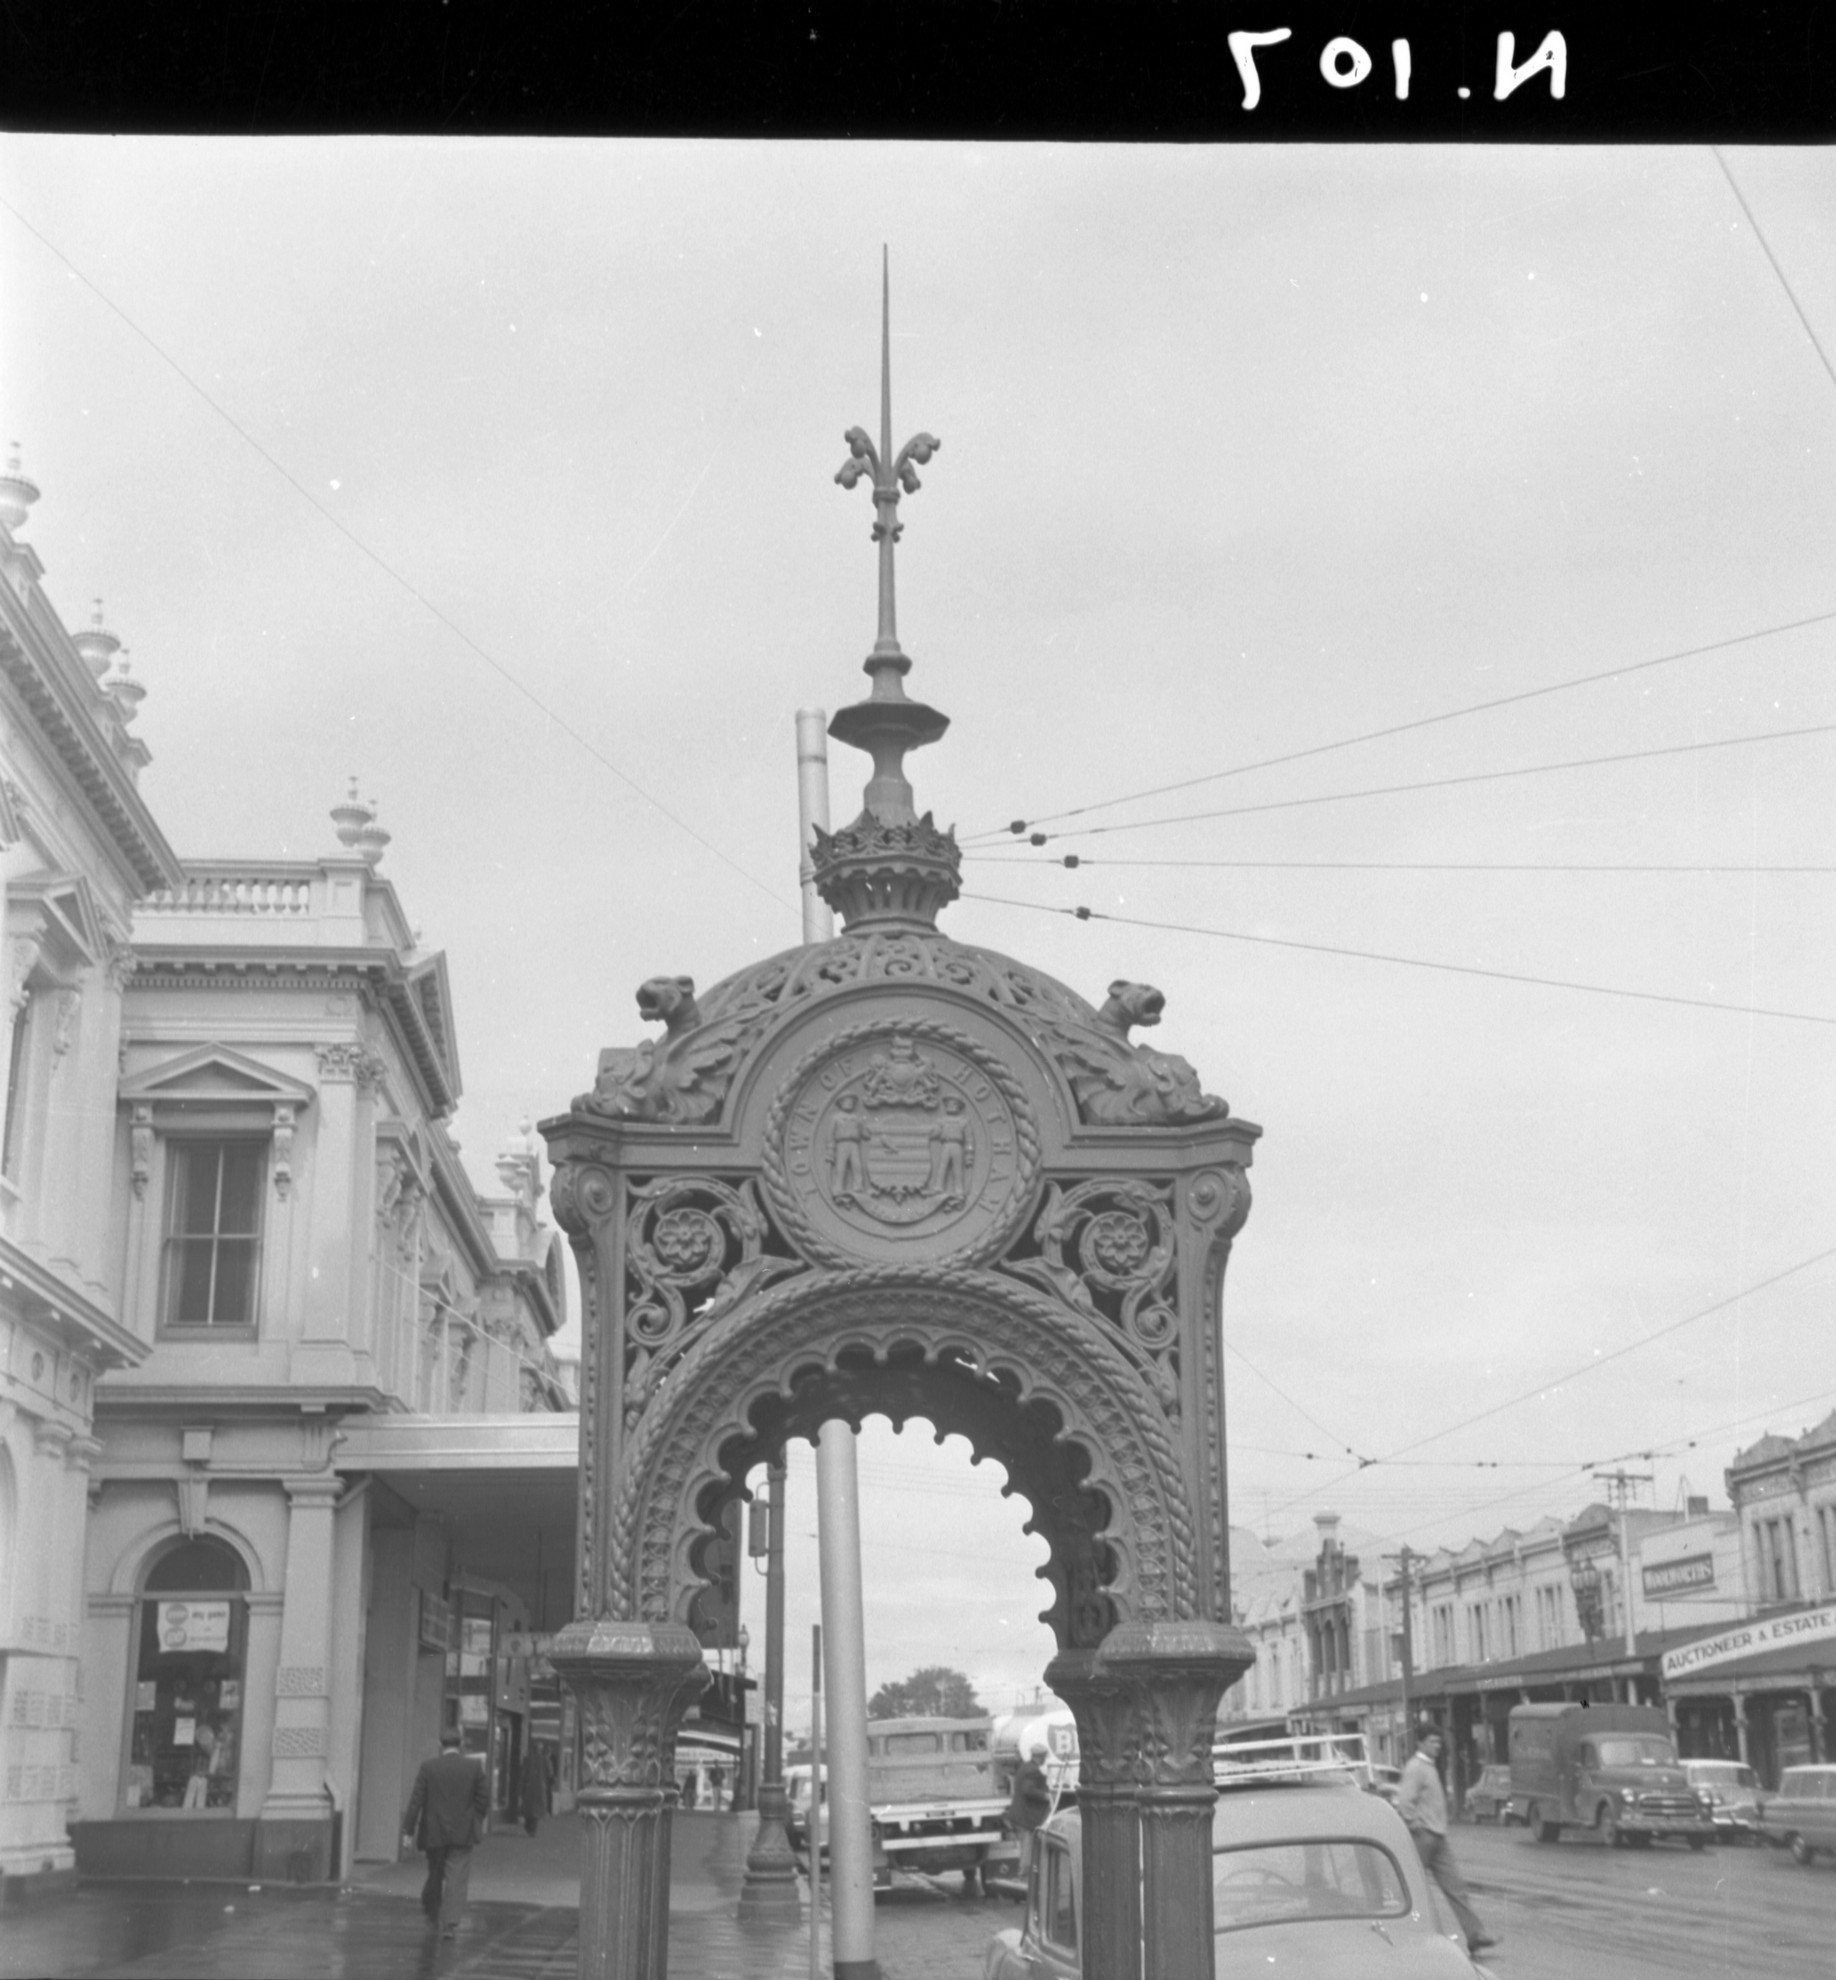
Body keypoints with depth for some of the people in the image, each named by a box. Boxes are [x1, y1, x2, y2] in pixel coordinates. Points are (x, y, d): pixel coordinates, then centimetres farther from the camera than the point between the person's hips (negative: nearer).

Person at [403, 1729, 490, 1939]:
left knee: (435, 1875, 18)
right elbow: (484, 1799, -1)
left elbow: (416, 1801, -5)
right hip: (463, 1834, -1)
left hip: (434, 1833, 1)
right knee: (457, 1879, -2)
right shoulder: (474, 1768, -3)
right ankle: (450, 1924, -10)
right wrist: (476, 1823, 14)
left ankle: (431, 1913, 35)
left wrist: (409, 1830, -1)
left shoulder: (428, 1768, -5)